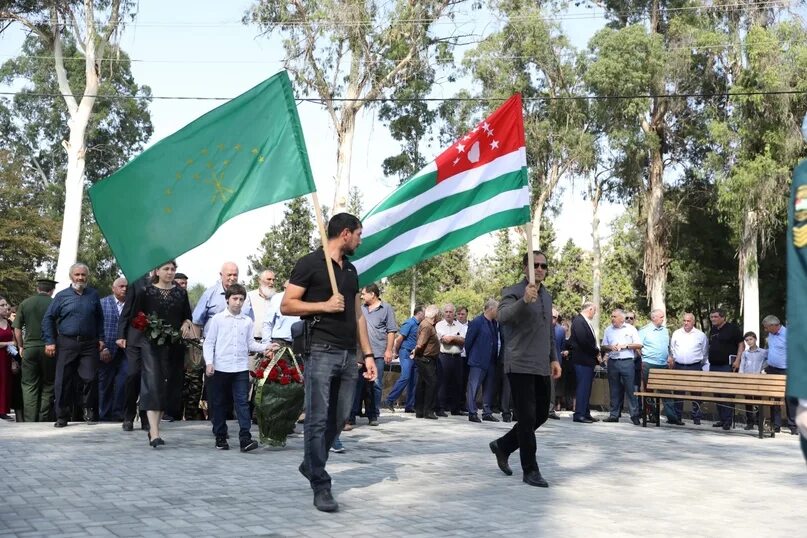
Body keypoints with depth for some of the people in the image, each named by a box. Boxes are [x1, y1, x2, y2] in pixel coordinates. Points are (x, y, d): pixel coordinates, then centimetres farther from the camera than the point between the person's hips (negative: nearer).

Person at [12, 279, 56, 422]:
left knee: (29, 386, 6)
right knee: (48, 385, 7)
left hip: (29, 348, 2)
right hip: (49, 349, -2)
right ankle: (44, 420, 7)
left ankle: (30, 421, 3)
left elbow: (17, 329, 5)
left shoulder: (25, 303, 4)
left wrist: (21, 346, 16)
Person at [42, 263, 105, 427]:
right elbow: (48, 319, 4)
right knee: (64, 381, 0)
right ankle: (62, 416, 9)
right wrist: (50, 342, -3)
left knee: (90, 378, -4)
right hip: (66, 344, -1)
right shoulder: (62, 296, 4)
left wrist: (101, 338, 8)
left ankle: (89, 411, 12)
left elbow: (100, 318, 16)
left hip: (89, 344, 1)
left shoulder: (93, 295, 10)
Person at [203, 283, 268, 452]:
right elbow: (209, 343, 0)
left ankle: (245, 438, -10)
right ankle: (220, 437, 20)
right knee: (218, 403, 8)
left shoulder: (247, 321, 7)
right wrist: (209, 363, -9)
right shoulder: (218, 319, 1)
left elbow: (250, 343, 10)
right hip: (220, 368, -1)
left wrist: (264, 347, -6)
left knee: (242, 402, -6)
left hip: (241, 368, 1)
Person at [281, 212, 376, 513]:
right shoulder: (310, 263, -3)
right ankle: (321, 487, -1)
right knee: (318, 420, -5)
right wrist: (324, 305, -14)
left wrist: (368, 354, 14)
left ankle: (311, 465, 30)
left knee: (339, 420, 10)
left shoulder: (351, 270, 19)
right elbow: (287, 306, -7)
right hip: (322, 352, -7)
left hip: (348, 354, 7)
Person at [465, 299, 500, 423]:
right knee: (473, 387, -2)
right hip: (478, 361, -7)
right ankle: (472, 413, 1)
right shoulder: (477, 322, -11)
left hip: (491, 361, 7)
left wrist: (495, 357, 11)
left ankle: (487, 413, 18)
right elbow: (468, 341, -8)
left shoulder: (495, 323, 10)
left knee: (489, 388, 11)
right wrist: (471, 356, 0)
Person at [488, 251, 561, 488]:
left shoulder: (547, 296, 16)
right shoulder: (513, 292, -7)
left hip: (542, 367, 8)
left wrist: (554, 358, 16)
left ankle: (503, 445, 30)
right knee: (527, 417, -5)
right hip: (521, 365, -8)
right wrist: (525, 300, -41)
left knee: (541, 415, 13)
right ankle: (530, 471, 4)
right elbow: (503, 316, -27)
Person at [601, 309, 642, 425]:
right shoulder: (608, 330, 12)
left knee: (630, 389, -5)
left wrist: (625, 345, -8)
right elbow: (603, 347, 14)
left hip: (627, 362, -3)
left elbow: (639, 345, 2)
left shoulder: (631, 329, 4)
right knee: (614, 390, 6)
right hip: (612, 362, 3)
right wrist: (610, 347, -6)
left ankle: (634, 415, -2)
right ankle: (614, 414, 11)